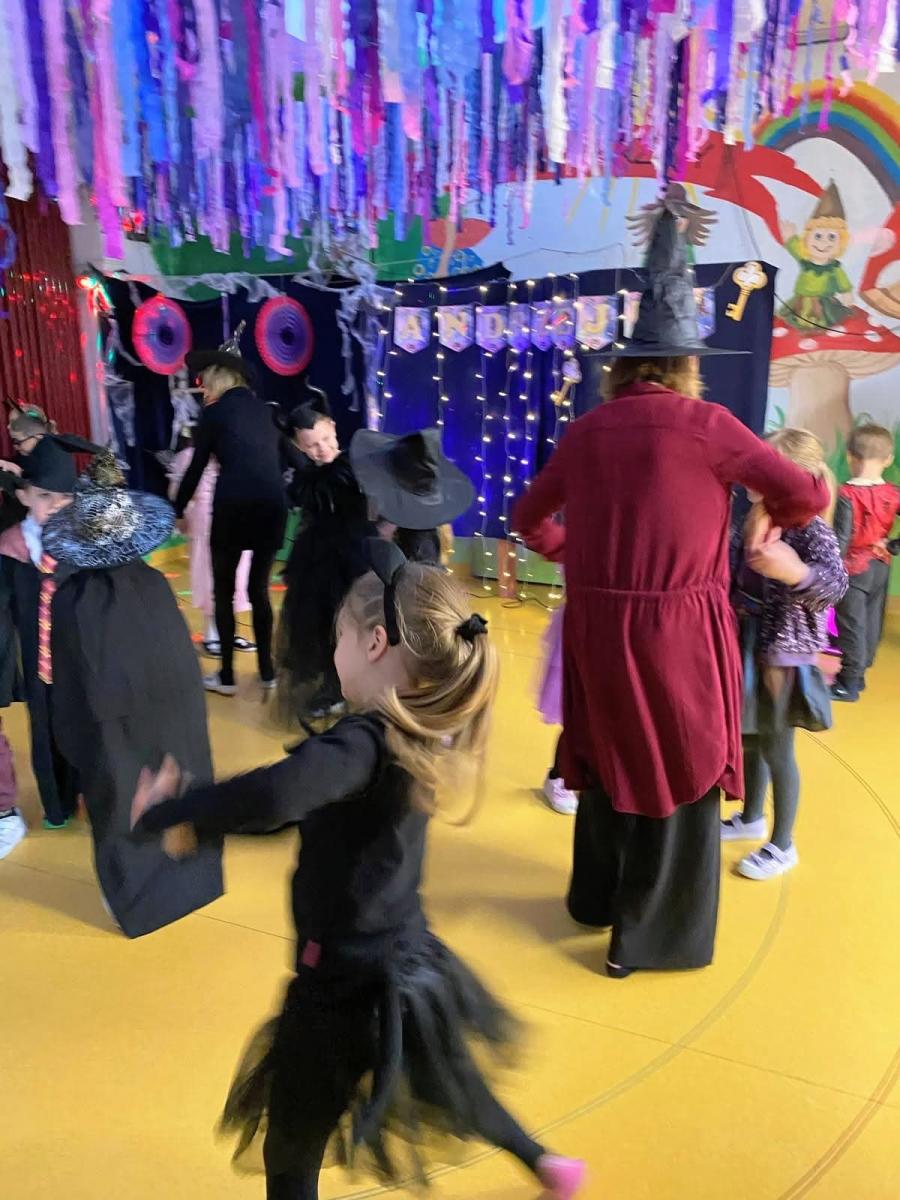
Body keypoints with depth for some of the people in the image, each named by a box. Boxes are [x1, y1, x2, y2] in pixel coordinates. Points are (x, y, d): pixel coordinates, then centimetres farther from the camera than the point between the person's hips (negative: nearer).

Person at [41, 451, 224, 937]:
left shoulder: (67, 600, -15)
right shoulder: (153, 584, -12)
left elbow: (68, 687, -8)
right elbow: (185, 661, -6)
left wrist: (74, 745, 4)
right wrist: (186, 712, 8)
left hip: (110, 730, -1)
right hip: (169, 718, 2)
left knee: (121, 811, 17)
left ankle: (133, 897, 33)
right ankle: (187, 878, 39)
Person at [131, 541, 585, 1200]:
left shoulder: (364, 743, -29)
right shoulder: (418, 731, -3)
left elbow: (278, 795, -49)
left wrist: (164, 811, -33)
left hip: (348, 986, -8)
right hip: (407, 965, 8)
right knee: (447, 1086, 34)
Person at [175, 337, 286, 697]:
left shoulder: (215, 411, 5)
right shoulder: (261, 408, 18)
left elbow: (196, 467, 7)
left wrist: (178, 509, 18)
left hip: (234, 505, -4)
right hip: (273, 503, 5)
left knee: (224, 591, 8)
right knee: (259, 589, 15)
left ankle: (226, 676, 12)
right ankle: (267, 672, 19)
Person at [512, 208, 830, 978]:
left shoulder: (587, 429, 6)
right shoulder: (705, 424, -8)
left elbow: (530, 519, 16)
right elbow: (808, 495, -5)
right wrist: (772, 524, 14)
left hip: (597, 622, 5)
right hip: (678, 626, -5)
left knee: (608, 759, 22)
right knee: (681, 774, 10)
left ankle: (597, 897, 40)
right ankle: (651, 936, 22)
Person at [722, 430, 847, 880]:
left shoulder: (811, 528, -17)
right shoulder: (745, 525, 3)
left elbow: (837, 584, -32)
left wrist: (795, 573, -49)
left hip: (783, 655, -7)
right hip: (745, 650, 7)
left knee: (776, 749, 6)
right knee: (749, 741, 20)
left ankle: (782, 846, 24)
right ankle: (750, 819, 41)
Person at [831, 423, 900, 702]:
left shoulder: (847, 494, -17)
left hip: (854, 567, -5)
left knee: (851, 625, 3)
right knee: (872, 623, 16)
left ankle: (848, 684, 10)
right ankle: (859, 674, 29)